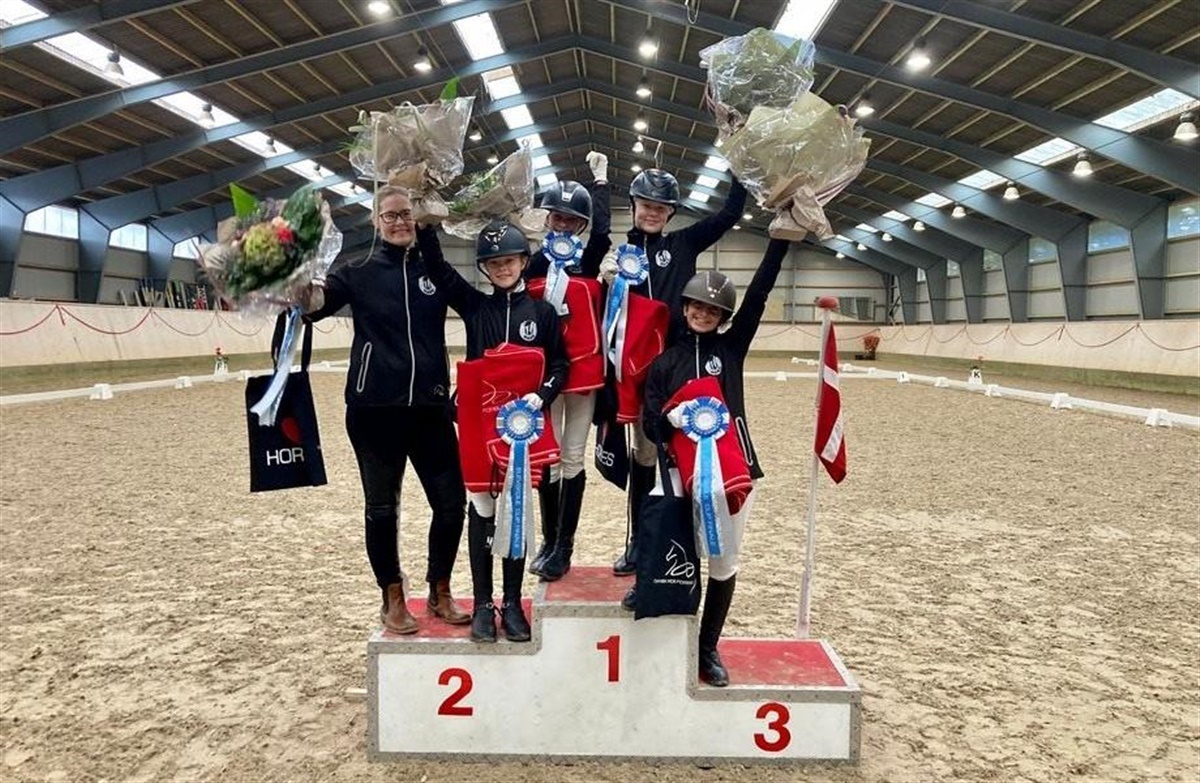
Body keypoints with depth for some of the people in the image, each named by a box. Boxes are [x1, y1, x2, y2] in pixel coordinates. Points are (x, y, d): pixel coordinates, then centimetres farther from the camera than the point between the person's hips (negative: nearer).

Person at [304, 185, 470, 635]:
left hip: (430, 407, 2)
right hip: (374, 408, -1)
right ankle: (393, 600, 26)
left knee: (452, 502, 3)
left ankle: (439, 594, 24)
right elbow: (314, 303, -11)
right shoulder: (358, 274, 4)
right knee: (382, 508, 8)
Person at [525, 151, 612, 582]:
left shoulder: (588, 258, 4)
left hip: (584, 370, 0)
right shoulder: (534, 262, 5)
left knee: (573, 458, 4)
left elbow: (602, 230, -17)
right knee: (548, 458, 7)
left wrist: (600, 177, -10)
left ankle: (564, 546, 11)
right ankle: (549, 542, 19)